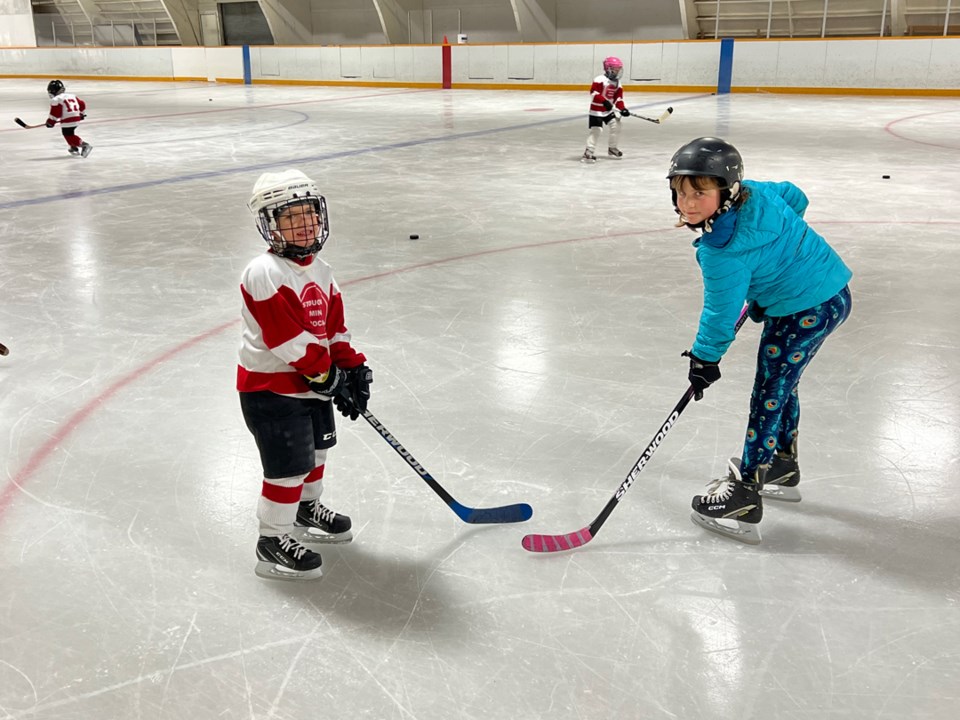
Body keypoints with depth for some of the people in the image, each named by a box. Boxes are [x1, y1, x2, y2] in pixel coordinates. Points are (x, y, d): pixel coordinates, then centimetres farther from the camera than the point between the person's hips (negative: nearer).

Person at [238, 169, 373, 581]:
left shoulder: (320, 271, 8)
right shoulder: (265, 273, -22)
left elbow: (334, 326, 13)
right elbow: (289, 341, -25)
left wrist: (352, 367, 4)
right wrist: (327, 376, -20)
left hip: (313, 384, 9)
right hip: (271, 388, -9)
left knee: (317, 448, 23)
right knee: (289, 464, -5)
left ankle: (306, 509, 46)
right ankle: (273, 540, 12)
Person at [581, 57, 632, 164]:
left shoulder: (617, 83, 8)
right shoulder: (600, 79, -16)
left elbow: (618, 98, 9)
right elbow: (593, 93, -24)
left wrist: (622, 108, -7)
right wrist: (604, 101, -33)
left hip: (609, 110, 8)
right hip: (596, 109, -8)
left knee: (616, 126, 5)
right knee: (596, 129, -15)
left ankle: (612, 148, 23)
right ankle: (589, 152, -10)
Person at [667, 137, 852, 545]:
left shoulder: (723, 252, -26)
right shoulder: (752, 192, -2)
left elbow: (721, 312, -18)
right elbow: (794, 198, 17)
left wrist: (704, 358, -5)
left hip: (806, 310, -10)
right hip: (830, 292, 10)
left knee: (769, 393, -6)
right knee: (779, 383, 23)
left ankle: (744, 498, -1)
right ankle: (782, 468, 41)